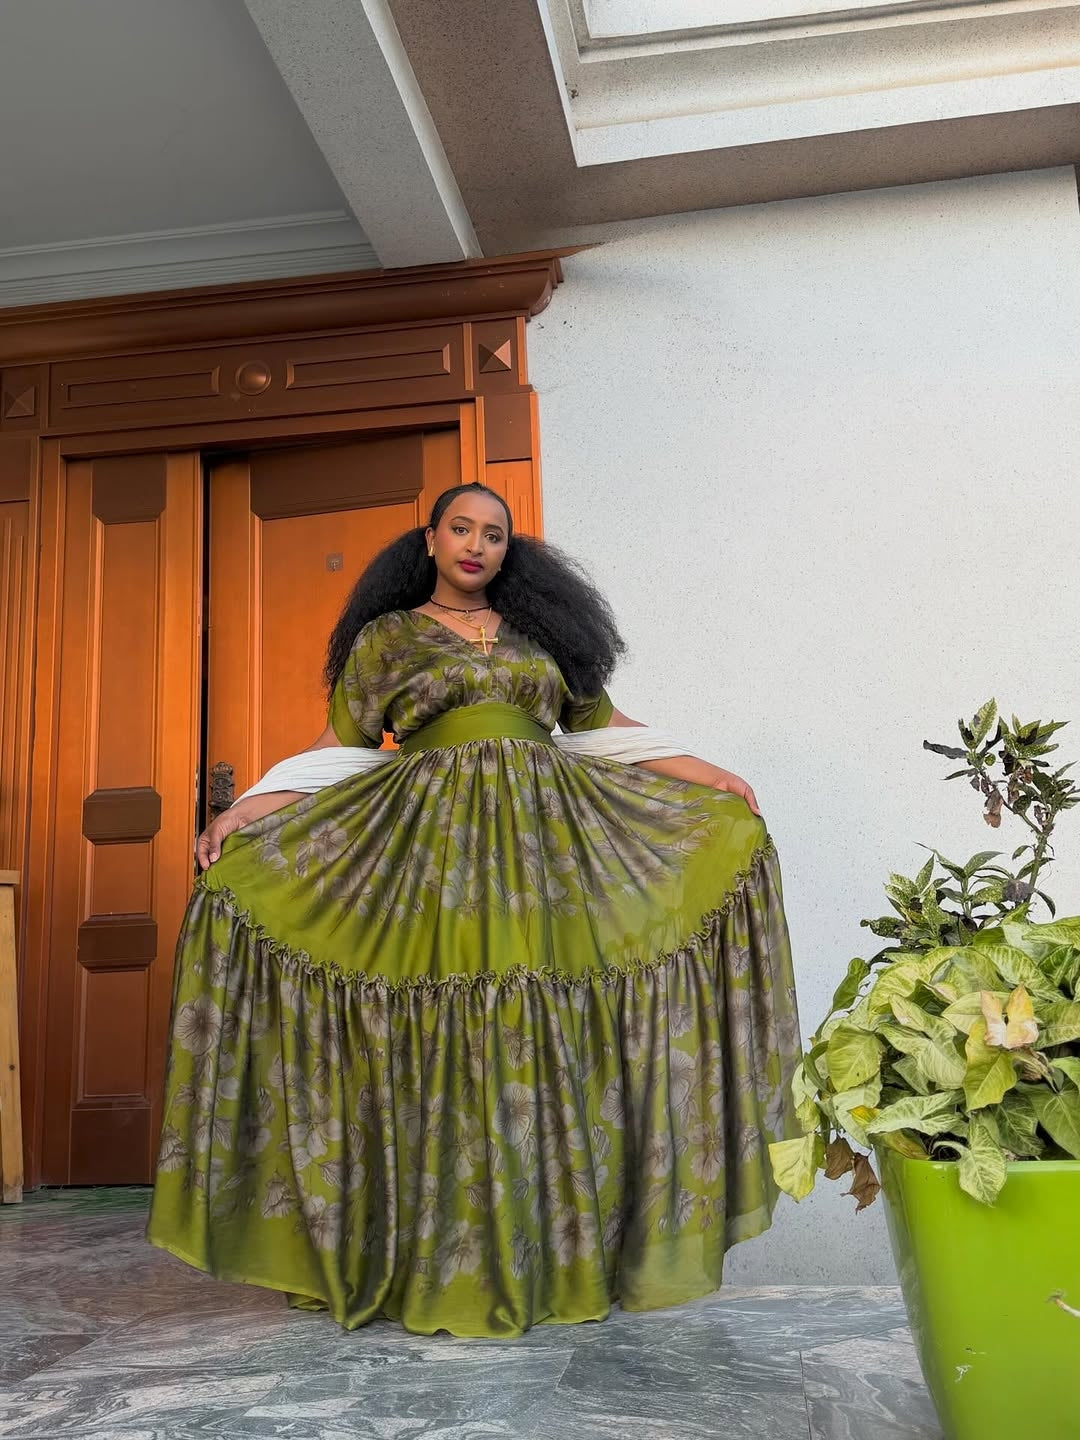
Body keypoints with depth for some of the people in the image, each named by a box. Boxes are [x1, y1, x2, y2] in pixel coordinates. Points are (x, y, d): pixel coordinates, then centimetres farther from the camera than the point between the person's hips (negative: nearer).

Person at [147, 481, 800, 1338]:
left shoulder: (542, 628, 15)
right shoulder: (384, 637, 9)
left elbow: (606, 730, 16)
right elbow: (337, 751, 4)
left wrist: (709, 779, 10)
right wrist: (245, 814, -8)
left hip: (552, 849, 2)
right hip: (432, 852, -2)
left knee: (550, 1048, 2)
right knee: (442, 1051, -2)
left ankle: (563, 1256, 15)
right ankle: (447, 1266, 12)